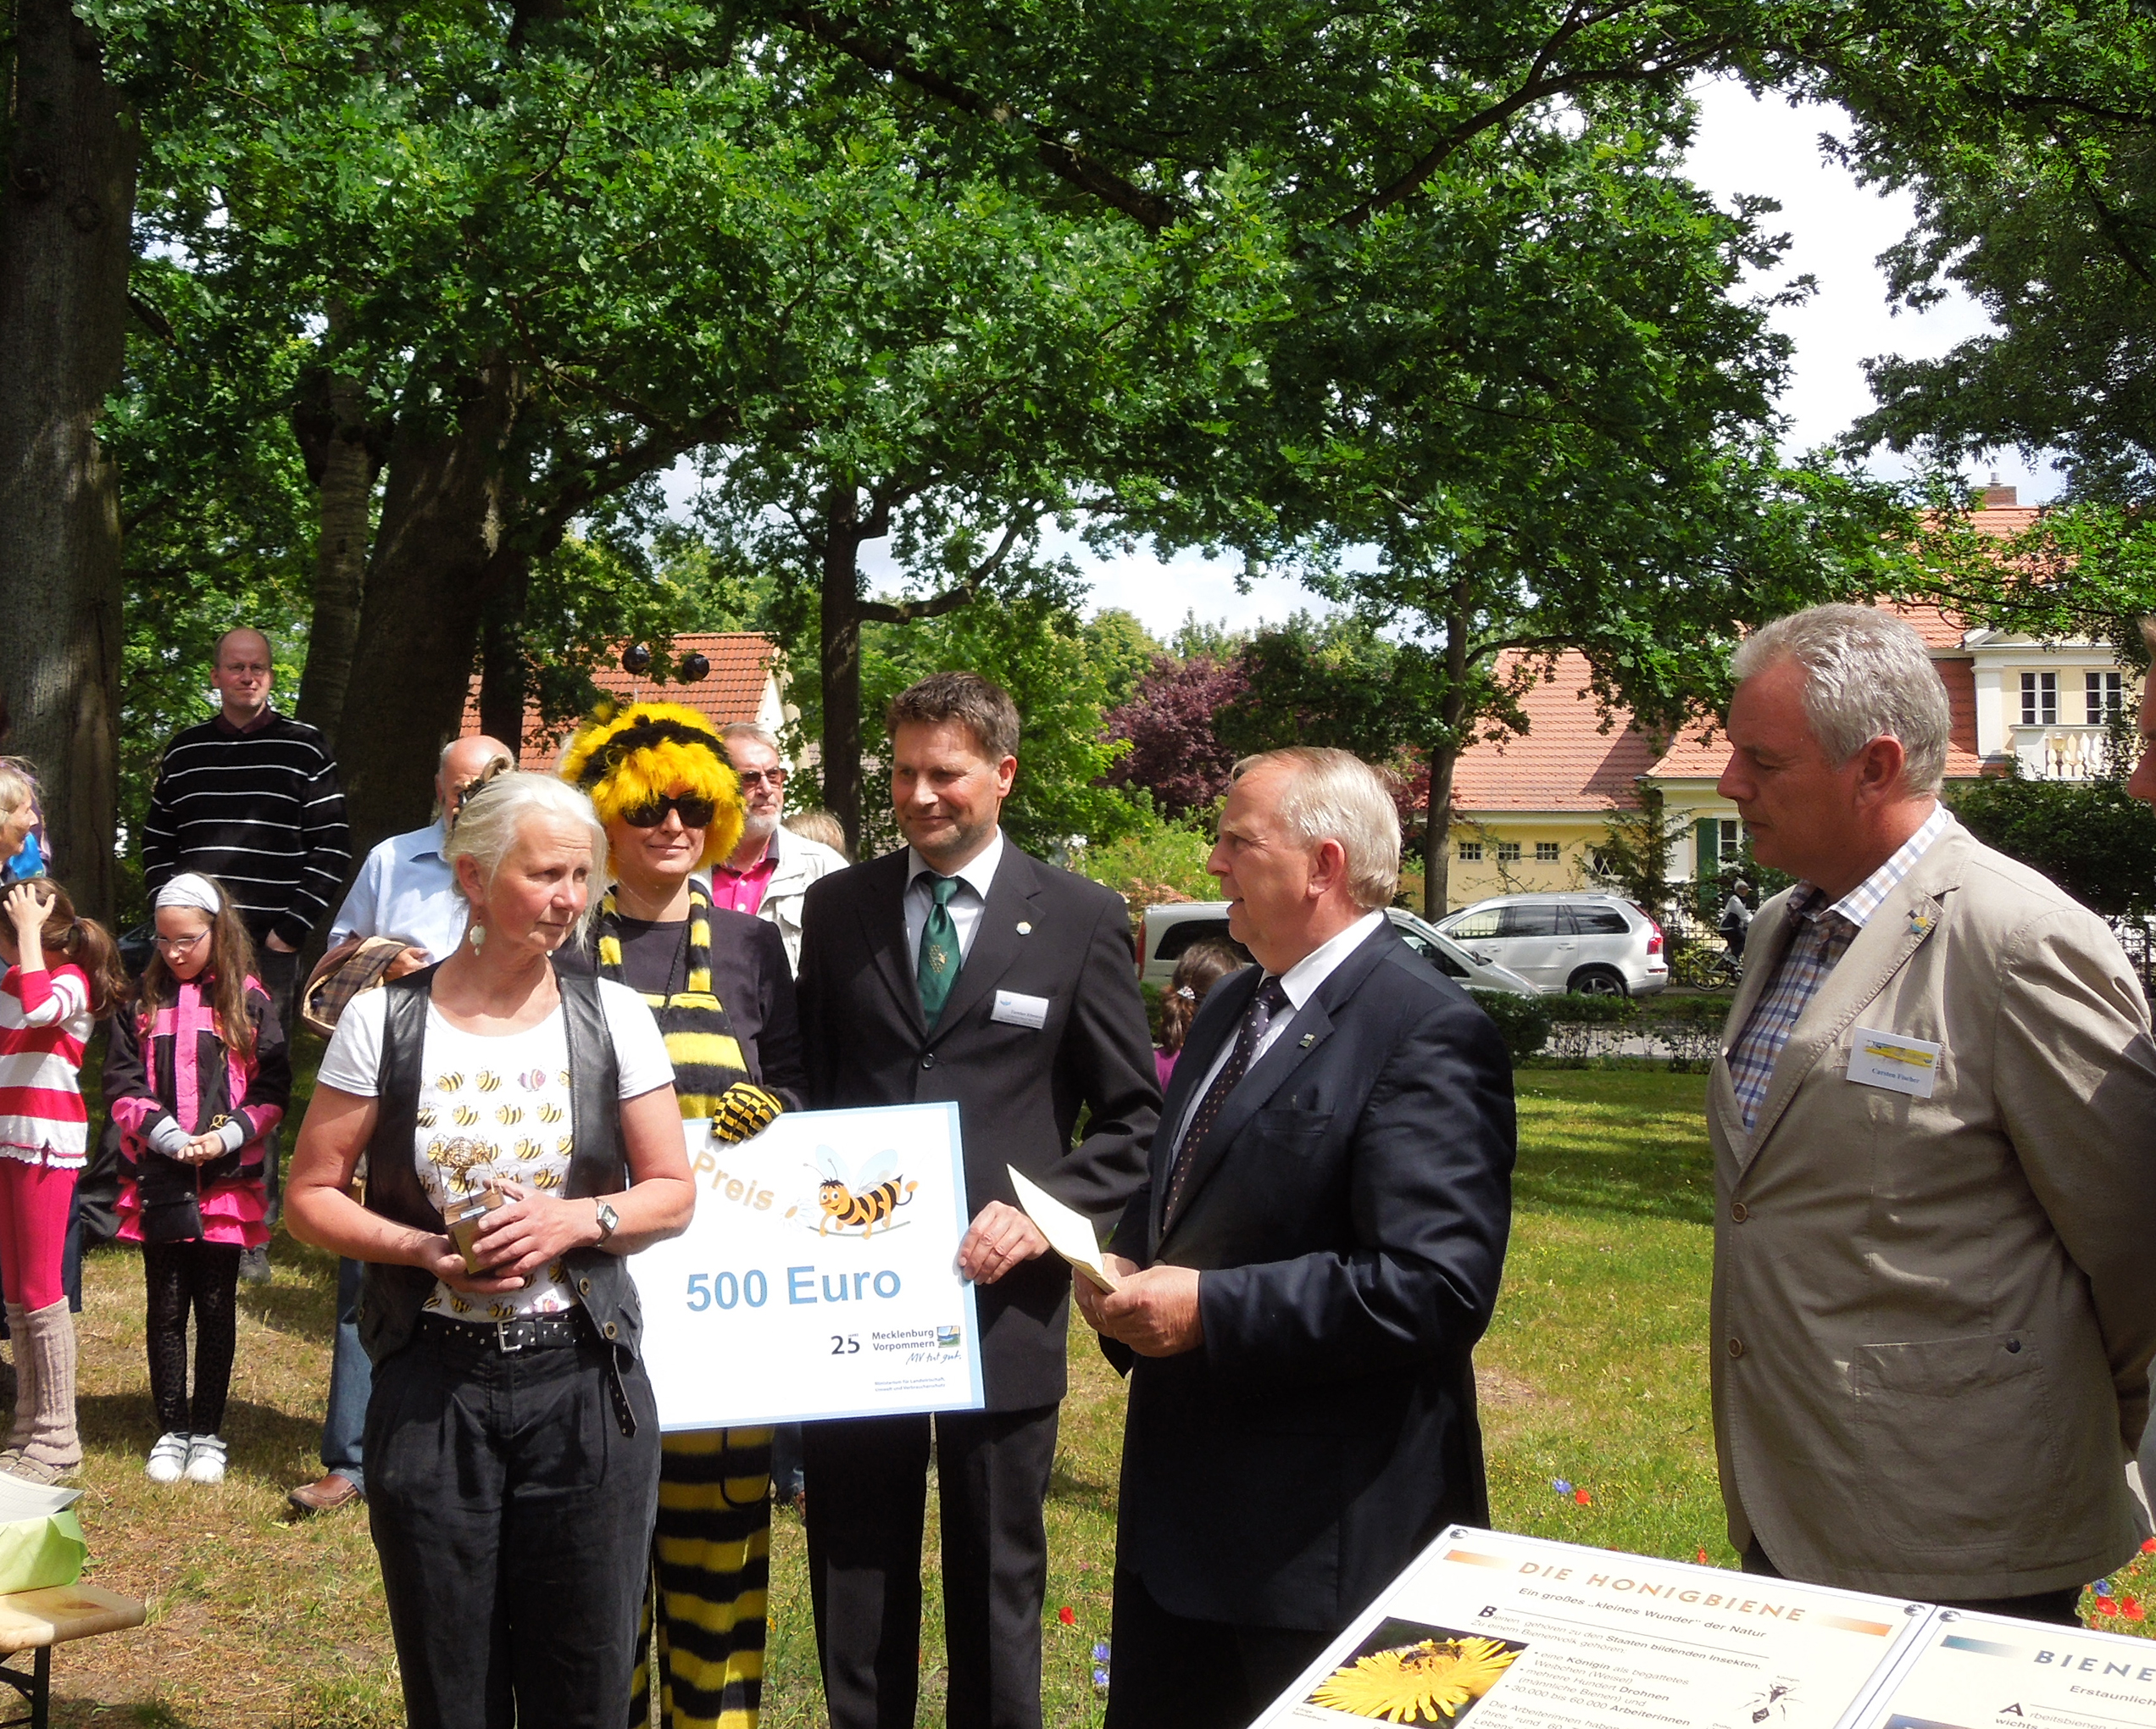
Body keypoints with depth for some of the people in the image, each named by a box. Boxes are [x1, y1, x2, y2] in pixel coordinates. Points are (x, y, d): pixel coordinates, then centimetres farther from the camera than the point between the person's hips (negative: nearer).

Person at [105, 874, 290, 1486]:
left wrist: (226, 1137, -16)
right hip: (158, 1178, 2)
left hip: (227, 1180, -2)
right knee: (166, 1308, 7)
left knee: (215, 1307, 6)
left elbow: (272, 1090, -2)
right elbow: (121, 1085, 1)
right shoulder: (143, 1000, 6)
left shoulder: (249, 1001, 0)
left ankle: (208, 1434, 16)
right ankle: (172, 1431, 18)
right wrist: (168, 1136, -13)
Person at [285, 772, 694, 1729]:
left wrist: (579, 1220, -13)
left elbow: (674, 1191, 5)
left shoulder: (613, 1015, 1)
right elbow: (311, 1194, 2)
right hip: (432, 1389, 0)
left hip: (585, 1386, 1)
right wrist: (423, 1248, -14)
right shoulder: (386, 1020, -2)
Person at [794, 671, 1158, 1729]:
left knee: (996, 1584, 12)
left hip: (1001, 1295, -2)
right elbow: (805, 1084, 13)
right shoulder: (838, 907, 6)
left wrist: (1045, 1211, -14)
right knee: (855, 1579, 14)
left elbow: (1137, 1118, 1)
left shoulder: (1081, 919, -1)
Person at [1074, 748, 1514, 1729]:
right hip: (1179, 1501, 9)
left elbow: (1438, 1286, -26)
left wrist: (1211, 1309, -24)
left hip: (1328, 1529, -9)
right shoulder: (1229, 1009, 13)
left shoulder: (1427, 1034, -17)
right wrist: (1128, 1266, 2)